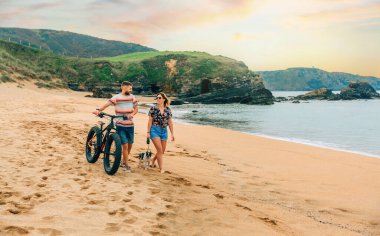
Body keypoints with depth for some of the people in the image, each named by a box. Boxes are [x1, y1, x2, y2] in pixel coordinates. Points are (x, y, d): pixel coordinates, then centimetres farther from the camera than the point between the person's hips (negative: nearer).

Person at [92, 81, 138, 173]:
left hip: (130, 125, 5)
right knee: (125, 145, -8)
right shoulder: (116, 98, -8)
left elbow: (136, 108, 9)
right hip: (120, 125, -5)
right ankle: (126, 165, 8)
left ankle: (123, 161, 33)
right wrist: (98, 110, -30)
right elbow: (106, 105, -12)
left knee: (130, 145, 12)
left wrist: (132, 114, -12)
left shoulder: (132, 97, 5)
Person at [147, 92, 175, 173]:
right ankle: (161, 168, -1)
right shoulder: (153, 108, -4)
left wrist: (172, 133, 7)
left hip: (164, 131, 4)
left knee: (162, 151, 12)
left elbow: (170, 122, 8)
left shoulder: (167, 109, 4)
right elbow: (150, 121, -2)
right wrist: (148, 132, -5)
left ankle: (153, 160, 41)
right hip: (155, 130, -4)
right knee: (160, 150, -9)